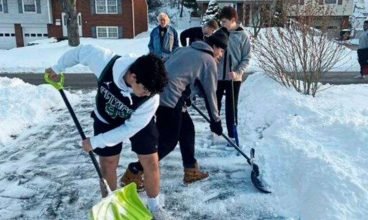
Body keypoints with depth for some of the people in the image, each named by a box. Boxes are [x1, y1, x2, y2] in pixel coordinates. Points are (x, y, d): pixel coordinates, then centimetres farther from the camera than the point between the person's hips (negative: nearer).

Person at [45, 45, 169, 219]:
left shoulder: (151, 97, -37)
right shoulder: (105, 61, -38)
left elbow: (131, 128, -26)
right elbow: (82, 51, -17)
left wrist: (95, 142, -22)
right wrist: (58, 68, -2)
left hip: (138, 122, -1)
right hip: (106, 120, 1)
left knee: (151, 163, -1)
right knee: (107, 165, 9)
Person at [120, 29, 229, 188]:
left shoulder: (186, 50, 21)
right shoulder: (209, 61, -1)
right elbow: (210, 93, 1)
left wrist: (185, 97, 34)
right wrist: (215, 120, 10)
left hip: (159, 92, 9)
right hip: (169, 98, -9)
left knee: (187, 129, 17)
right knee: (168, 141, 1)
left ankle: (191, 171, 27)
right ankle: (133, 173, 7)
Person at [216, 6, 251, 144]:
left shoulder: (243, 36, -5)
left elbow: (246, 58, -4)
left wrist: (238, 72, -18)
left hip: (234, 78, -2)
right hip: (217, 76, 3)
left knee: (231, 107, 5)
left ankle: (232, 136, 17)